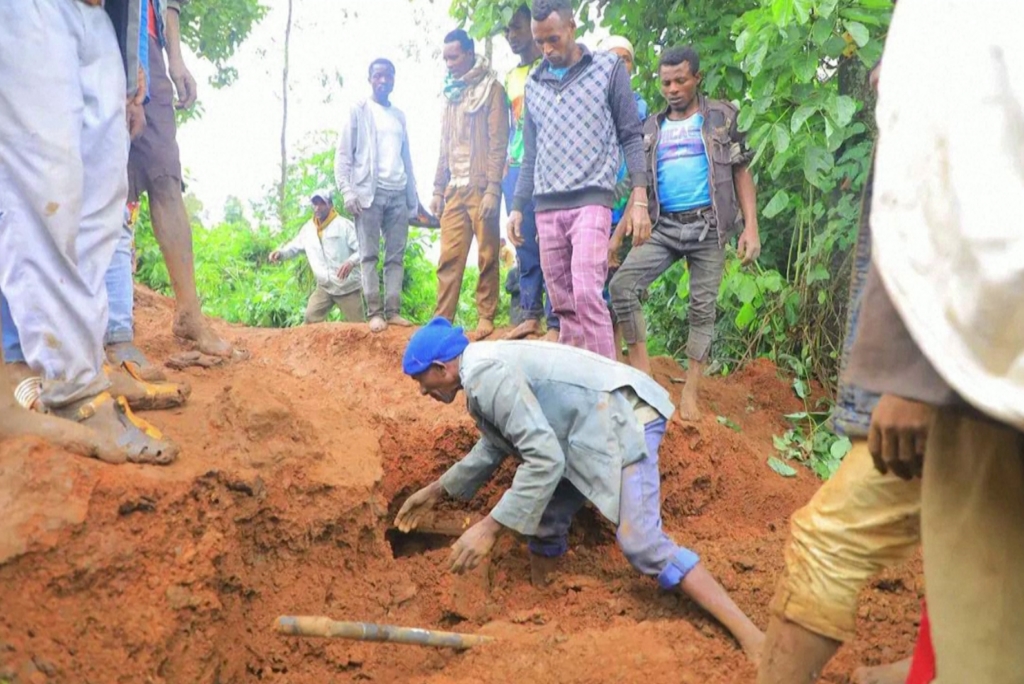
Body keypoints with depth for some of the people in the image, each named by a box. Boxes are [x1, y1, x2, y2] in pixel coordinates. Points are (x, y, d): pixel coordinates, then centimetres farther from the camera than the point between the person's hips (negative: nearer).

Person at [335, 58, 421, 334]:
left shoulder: (399, 116, 19)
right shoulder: (359, 110, 6)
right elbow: (343, 154, 0)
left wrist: (413, 197, 14)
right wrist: (347, 191, -11)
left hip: (398, 193, 4)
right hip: (369, 191, -4)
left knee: (396, 256, 0)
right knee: (369, 255, -6)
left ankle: (393, 310, 0)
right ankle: (375, 312, -7)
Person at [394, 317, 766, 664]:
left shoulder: (486, 375, -20)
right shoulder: (482, 369, 13)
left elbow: (545, 459, -26)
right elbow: (495, 446, 30)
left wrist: (489, 527, -23)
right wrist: (437, 491, 35)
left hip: (621, 419, -11)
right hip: (593, 423, 11)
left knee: (641, 543, -17)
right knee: (546, 518, 16)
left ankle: (752, 639, -14)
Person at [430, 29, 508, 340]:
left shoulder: (491, 89, -1)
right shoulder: (452, 94, 19)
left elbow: (498, 143, -8)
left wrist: (493, 189, -16)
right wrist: (438, 189, 14)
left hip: (481, 187, -6)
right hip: (454, 188, 6)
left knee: (486, 256, -1)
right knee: (449, 257, 1)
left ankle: (485, 317, 5)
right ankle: (442, 319, 1)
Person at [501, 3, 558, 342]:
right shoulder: (510, 77, 21)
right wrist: (505, 164, 16)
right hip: (516, 168, 6)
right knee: (525, 245, 7)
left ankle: (556, 322, -6)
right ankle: (530, 313, 13)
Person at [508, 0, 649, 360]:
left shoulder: (609, 68, 3)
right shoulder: (533, 83, 15)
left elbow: (631, 137, 1)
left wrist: (639, 200, -8)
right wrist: (517, 207, 14)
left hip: (591, 200, -5)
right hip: (546, 207, 5)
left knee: (586, 294, -17)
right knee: (562, 302, 6)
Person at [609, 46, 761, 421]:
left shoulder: (721, 117, 6)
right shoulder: (651, 130, 14)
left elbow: (741, 173, 2)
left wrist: (751, 227, -10)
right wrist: (618, 235, 8)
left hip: (708, 225, -2)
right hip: (663, 226, 3)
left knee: (702, 308, 0)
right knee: (622, 284, -16)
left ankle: (690, 393, 6)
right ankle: (640, 369, -9)